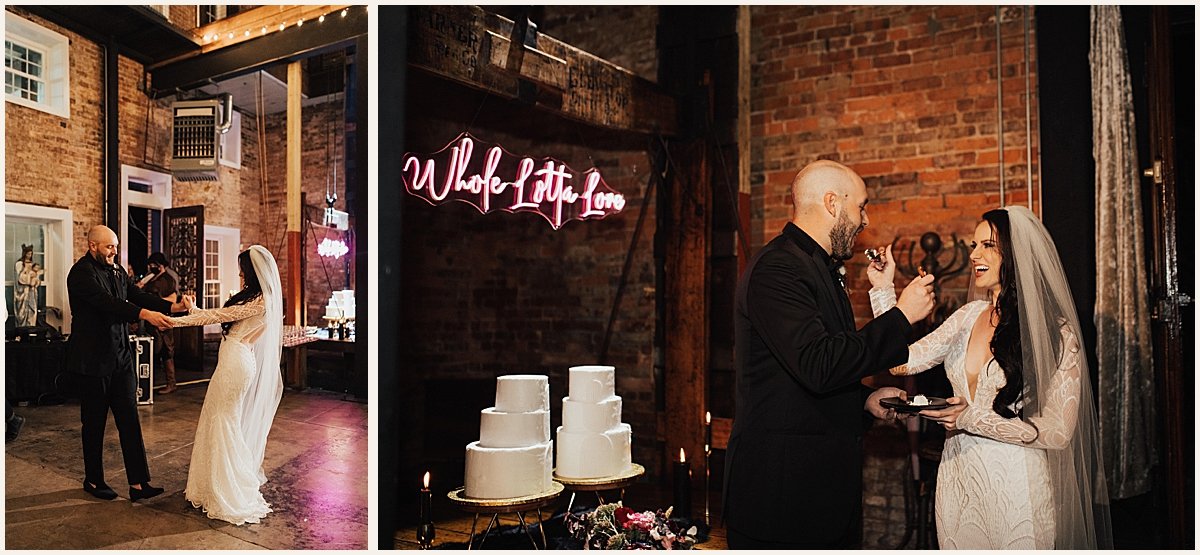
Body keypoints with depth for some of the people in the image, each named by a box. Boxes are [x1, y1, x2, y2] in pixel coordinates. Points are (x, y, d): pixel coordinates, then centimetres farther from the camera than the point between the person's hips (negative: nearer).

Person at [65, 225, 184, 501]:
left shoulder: (118, 271, 11)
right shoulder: (81, 272, -13)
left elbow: (138, 296, 2)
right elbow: (106, 301, -28)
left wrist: (173, 307, -15)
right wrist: (146, 314, -40)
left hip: (121, 357, 6)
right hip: (92, 360, -6)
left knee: (129, 421, 3)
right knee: (94, 423, 8)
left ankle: (138, 483, 3)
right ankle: (94, 481, 24)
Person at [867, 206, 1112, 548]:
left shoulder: (1055, 333, -12)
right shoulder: (968, 317, 4)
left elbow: (1058, 431, -14)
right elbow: (902, 362, -3)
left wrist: (972, 418, -19)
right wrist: (883, 289, -5)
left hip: (1015, 490, -5)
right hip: (957, 479, 5)